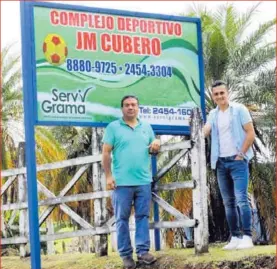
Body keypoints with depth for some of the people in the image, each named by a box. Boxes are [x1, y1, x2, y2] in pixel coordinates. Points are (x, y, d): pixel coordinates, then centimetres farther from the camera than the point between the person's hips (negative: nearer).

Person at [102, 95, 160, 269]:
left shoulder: (146, 127, 13)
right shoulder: (113, 127, 0)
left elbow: (153, 150, 20)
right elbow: (106, 153, -3)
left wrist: (156, 146, -5)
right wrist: (108, 176, -10)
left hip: (144, 181, 4)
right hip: (122, 182, -3)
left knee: (143, 216, 4)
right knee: (122, 218, 1)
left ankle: (143, 251, 9)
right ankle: (126, 254, 7)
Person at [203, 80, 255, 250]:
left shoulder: (239, 109, -3)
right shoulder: (213, 114, 11)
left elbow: (251, 134, -7)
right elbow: (203, 133, -3)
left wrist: (241, 154, -10)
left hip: (237, 161, -6)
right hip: (221, 163, 6)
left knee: (241, 199, -13)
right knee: (228, 202, 7)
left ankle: (247, 237, -13)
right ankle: (235, 237, 11)